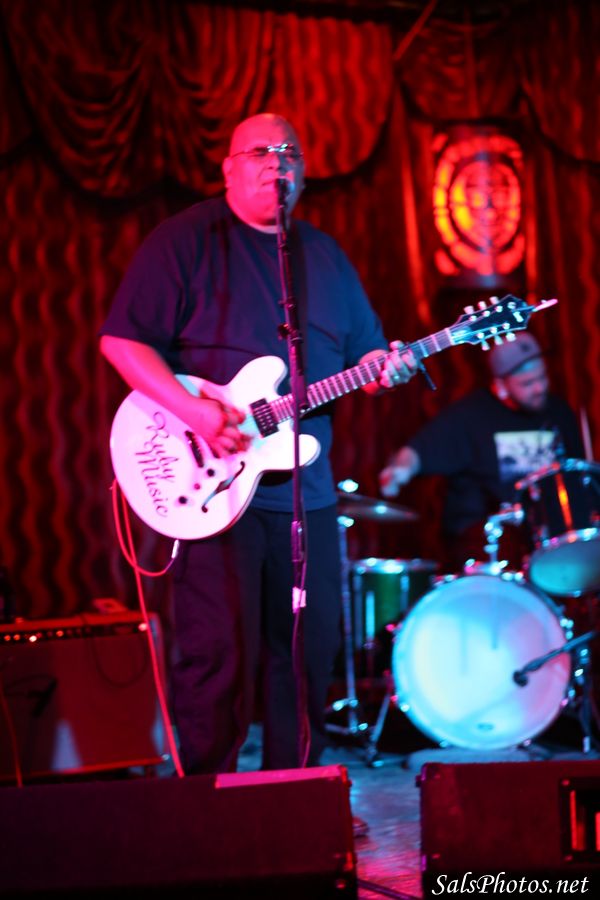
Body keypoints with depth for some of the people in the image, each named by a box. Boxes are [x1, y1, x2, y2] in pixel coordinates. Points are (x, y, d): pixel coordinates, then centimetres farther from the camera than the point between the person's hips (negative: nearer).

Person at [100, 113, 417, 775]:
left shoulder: (324, 257, 17)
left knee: (309, 649, 10)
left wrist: (384, 368, -3)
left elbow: (360, 354, 21)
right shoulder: (187, 240, -3)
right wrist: (191, 409, -20)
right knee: (221, 656, -9)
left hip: (305, 490, 7)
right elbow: (120, 339, -9)